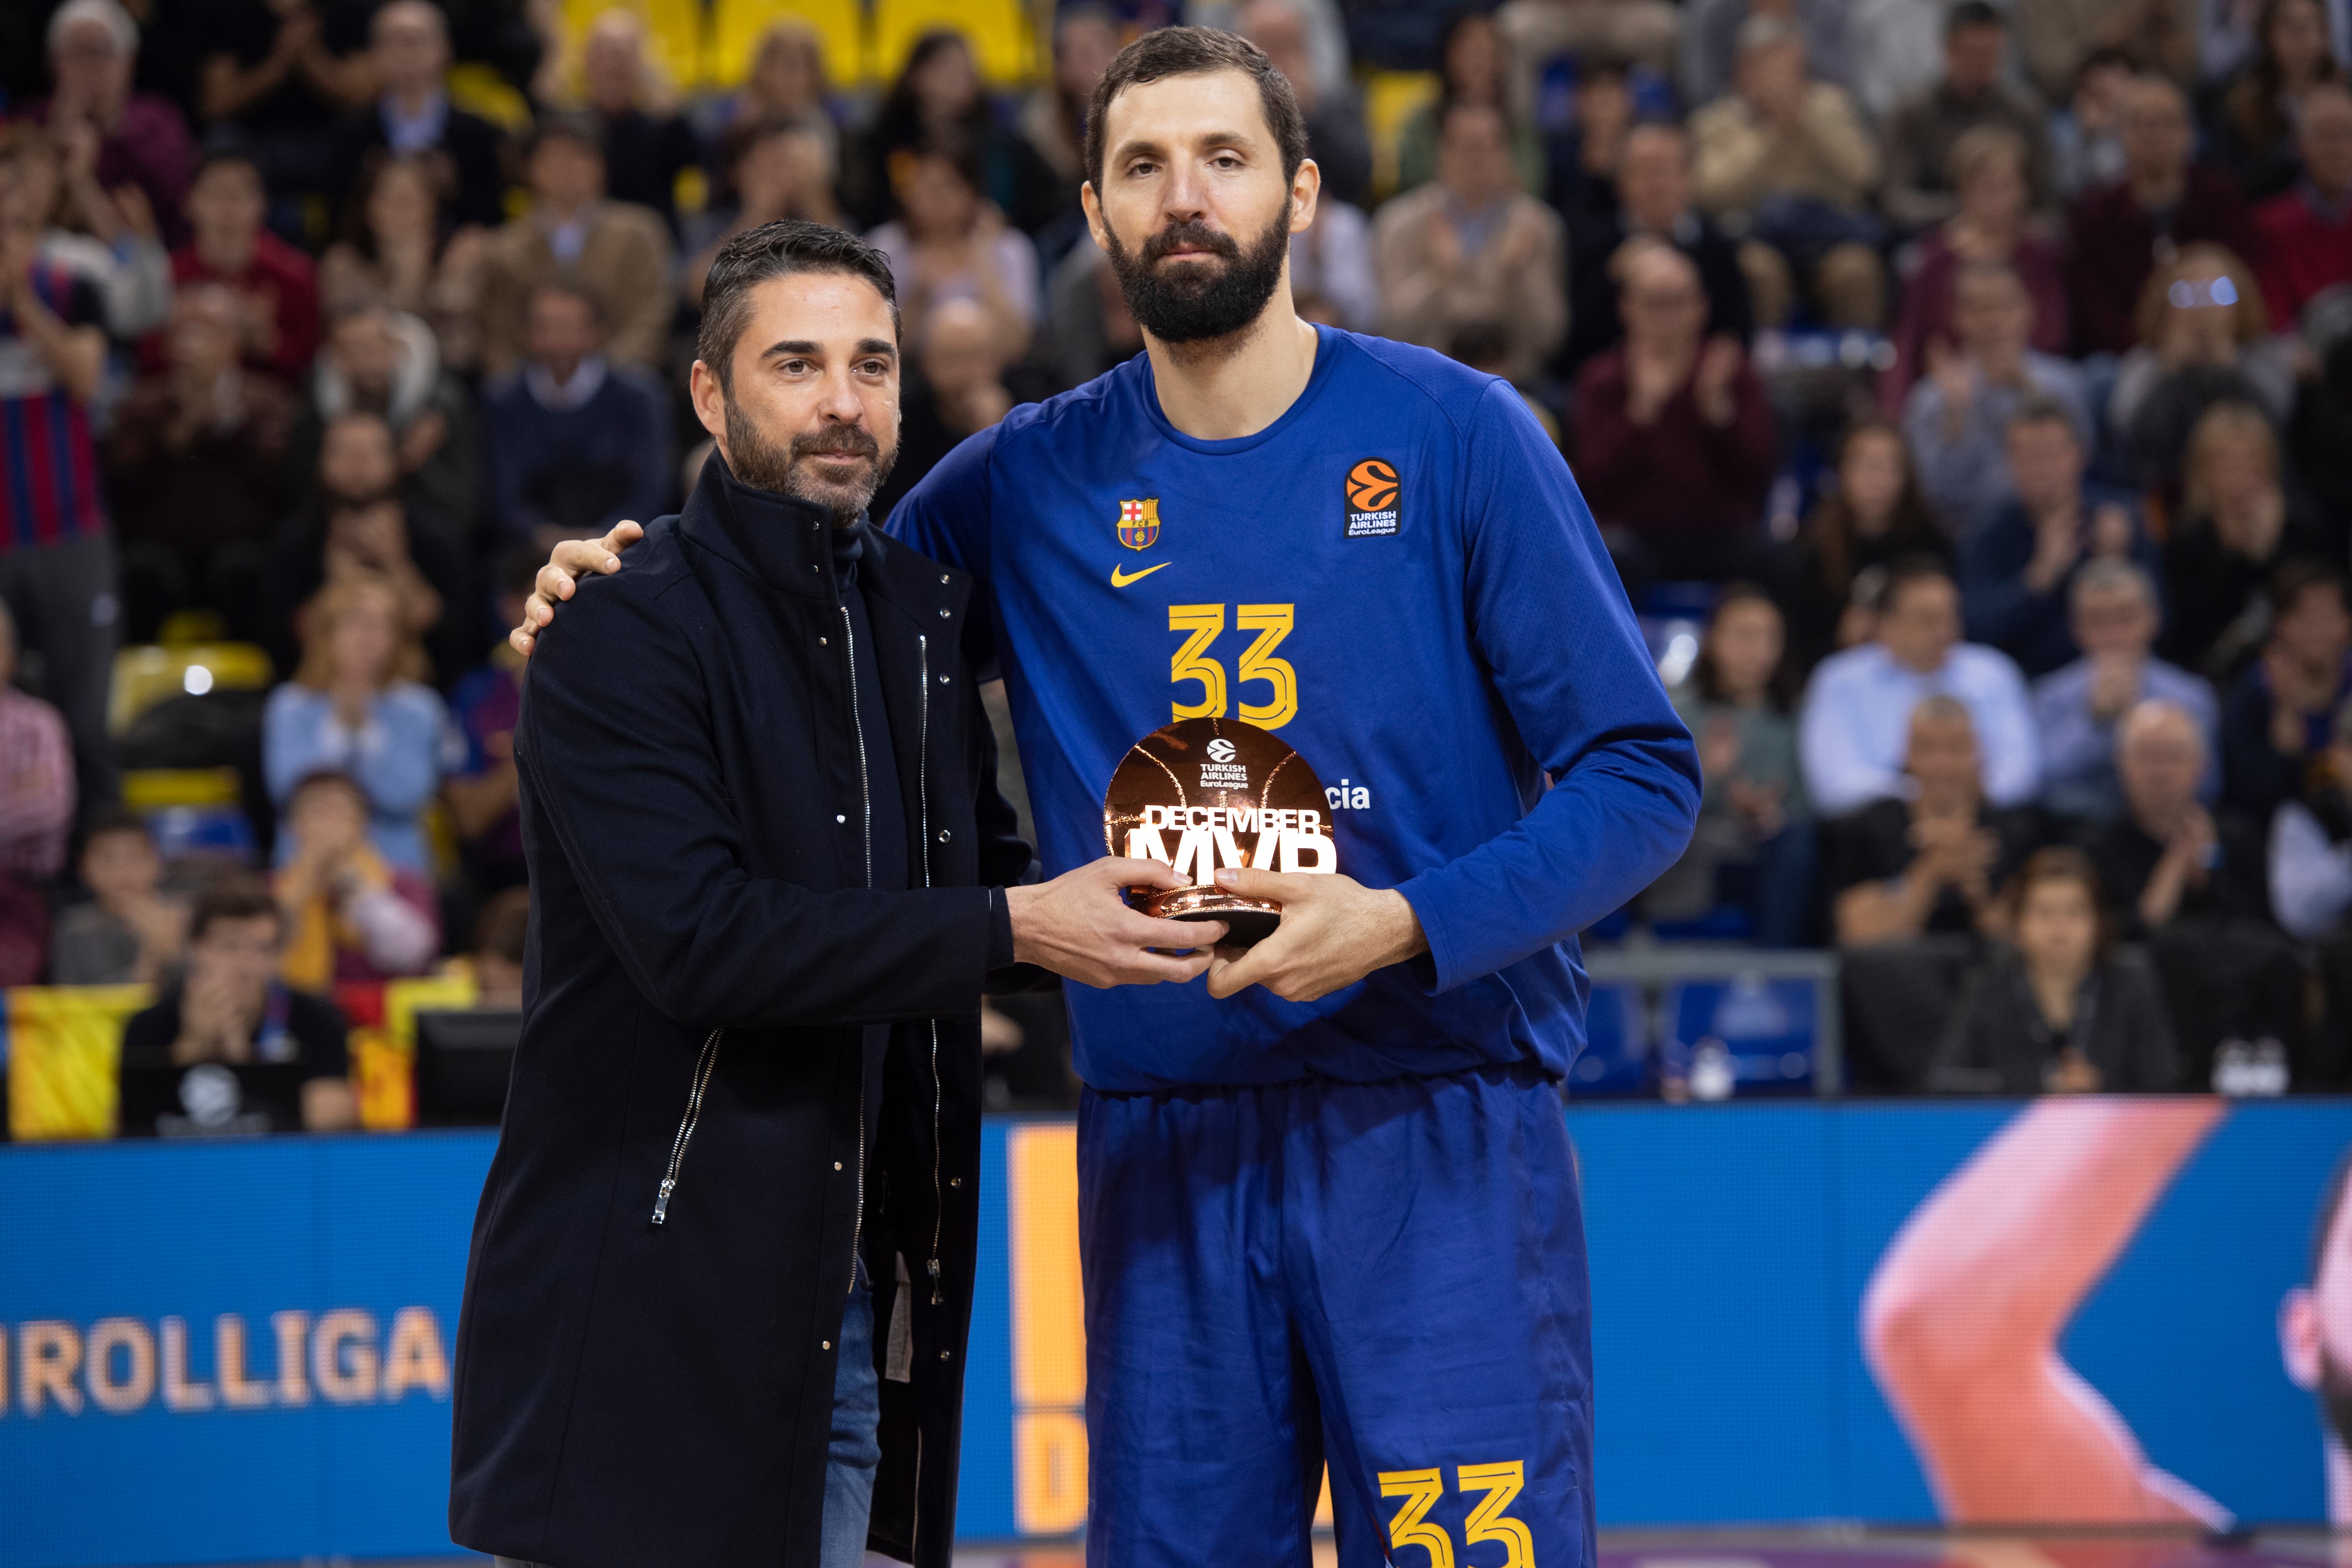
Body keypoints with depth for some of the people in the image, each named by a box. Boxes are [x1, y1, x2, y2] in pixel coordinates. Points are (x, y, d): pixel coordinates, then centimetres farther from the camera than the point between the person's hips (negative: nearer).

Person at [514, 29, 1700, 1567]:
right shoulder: (1029, 485, 9)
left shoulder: (1456, 434, 0)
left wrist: (1409, 924, -16)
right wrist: (626, 595, 3)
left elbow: (1645, 775, -2)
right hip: (1161, 1147, 3)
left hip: (1435, 1141, -3)